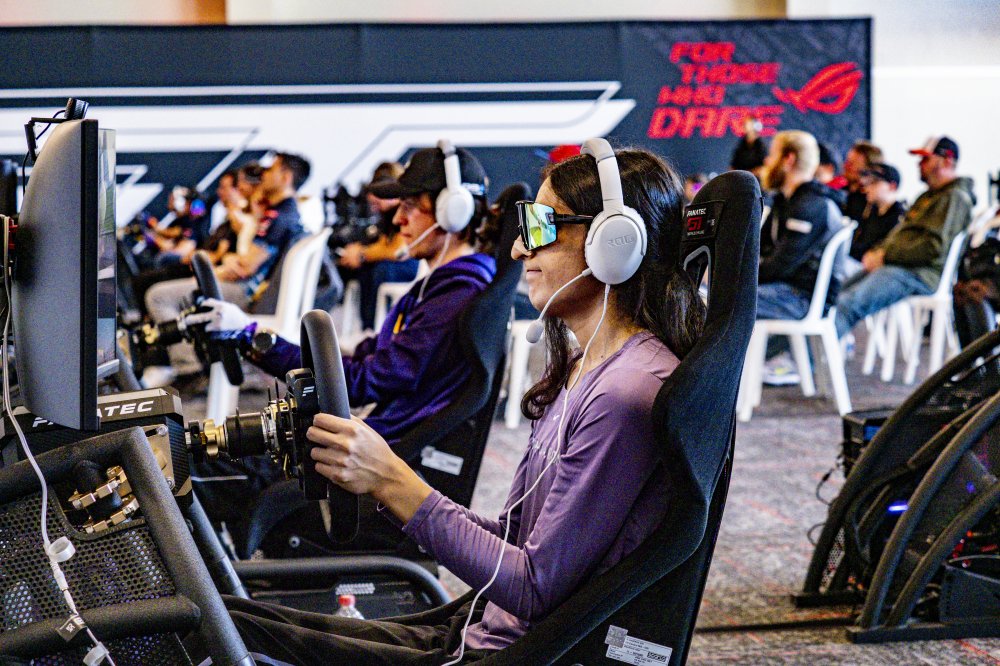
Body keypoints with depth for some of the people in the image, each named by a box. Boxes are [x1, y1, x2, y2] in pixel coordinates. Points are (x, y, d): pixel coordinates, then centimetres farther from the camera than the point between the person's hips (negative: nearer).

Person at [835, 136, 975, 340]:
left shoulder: (955, 198, -6)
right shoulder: (928, 196, 27)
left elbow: (935, 247, -17)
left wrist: (886, 255, -14)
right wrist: (877, 251, 7)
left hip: (921, 273, -11)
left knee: (847, 302, -28)